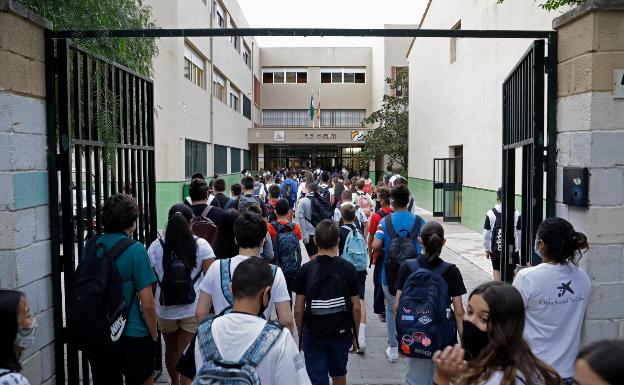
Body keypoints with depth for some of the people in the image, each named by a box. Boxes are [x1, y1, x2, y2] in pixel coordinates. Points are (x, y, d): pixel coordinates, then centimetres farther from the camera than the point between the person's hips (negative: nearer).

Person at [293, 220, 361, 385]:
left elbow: (298, 310, -7)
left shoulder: (305, 270, -10)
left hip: (313, 334, -2)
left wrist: (301, 335, 7)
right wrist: (355, 334, 8)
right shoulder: (348, 269, -8)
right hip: (342, 332, 2)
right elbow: (356, 307, -5)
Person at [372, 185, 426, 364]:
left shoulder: (385, 221, -9)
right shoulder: (418, 221, -7)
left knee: (391, 309, 15)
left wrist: (383, 252, 3)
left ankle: (393, 348, 22)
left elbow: (376, 245, -18)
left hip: (390, 274, -1)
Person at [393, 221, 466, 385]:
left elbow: (397, 306, -4)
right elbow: (459, 312, -7)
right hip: (443, 338, -1)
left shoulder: (407, 268, -6)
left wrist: (400, 328, 11)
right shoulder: (451, 271, -7)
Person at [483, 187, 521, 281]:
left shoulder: (491, 213, -8)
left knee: (497, 270, 14)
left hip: (495, 249, 0)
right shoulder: (516, 214, -7)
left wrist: (487, 249, 7)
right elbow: (520, 233, -1)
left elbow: (486, 234, -4)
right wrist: (519, 247, 13)